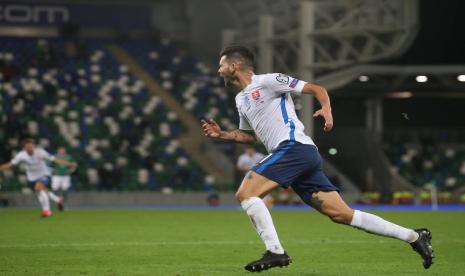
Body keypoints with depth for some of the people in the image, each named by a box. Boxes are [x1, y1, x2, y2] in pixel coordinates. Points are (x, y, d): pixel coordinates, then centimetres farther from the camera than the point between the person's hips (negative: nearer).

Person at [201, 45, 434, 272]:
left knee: (245, 194, -12)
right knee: (342, 215, 1)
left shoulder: (267, 81, 0)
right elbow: (249, 135, 38)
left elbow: (316, 89, 0)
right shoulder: (240, 99, 25)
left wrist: (326, 110, -18)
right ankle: (414, 236, 2)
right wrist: (222, 134, 24)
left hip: (294, 146, -8)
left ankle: (275, 252, -15)